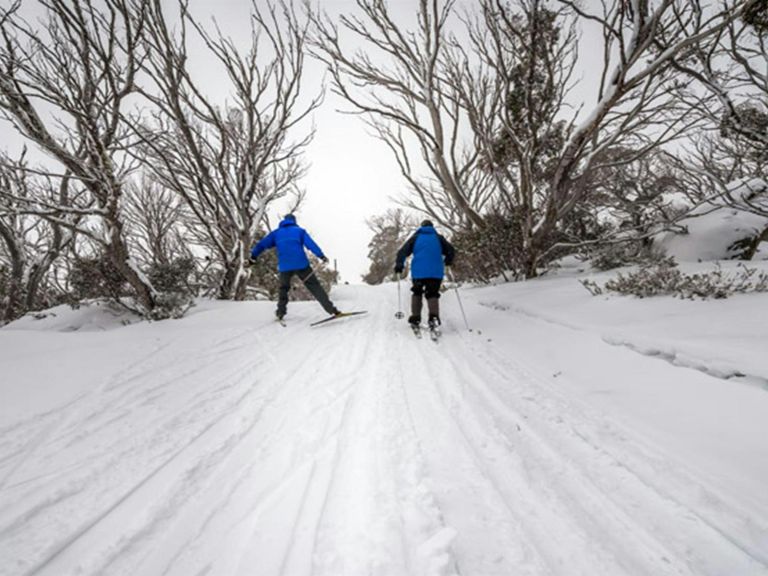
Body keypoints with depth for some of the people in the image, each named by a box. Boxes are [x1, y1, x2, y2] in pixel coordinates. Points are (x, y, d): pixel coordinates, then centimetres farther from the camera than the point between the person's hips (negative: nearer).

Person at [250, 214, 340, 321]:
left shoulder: (276, 233, 19)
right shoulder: (299, 231, 12)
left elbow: (262, 244, 14)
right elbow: (311, 244, -1)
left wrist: (253, 256, 15)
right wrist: (321, 256, -8)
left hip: (285, 267, 2)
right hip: (301, 265, -2)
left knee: (283, 288, 24)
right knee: (315, 287, 1)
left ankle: (280, 312, 19)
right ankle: (331, 309, -6)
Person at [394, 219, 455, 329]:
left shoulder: (415, 238, 14)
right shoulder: (438, 238, 16)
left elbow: (403, 251, 4)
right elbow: (451, 251, 11)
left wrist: (399, 265, 8)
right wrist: (447, 262, 28)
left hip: (418, 272, 0)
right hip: (436, 272, 0)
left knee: (417, 293, 17)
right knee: (433, 294, 5)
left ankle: (415, 318, 11)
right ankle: (434, 317, -19)